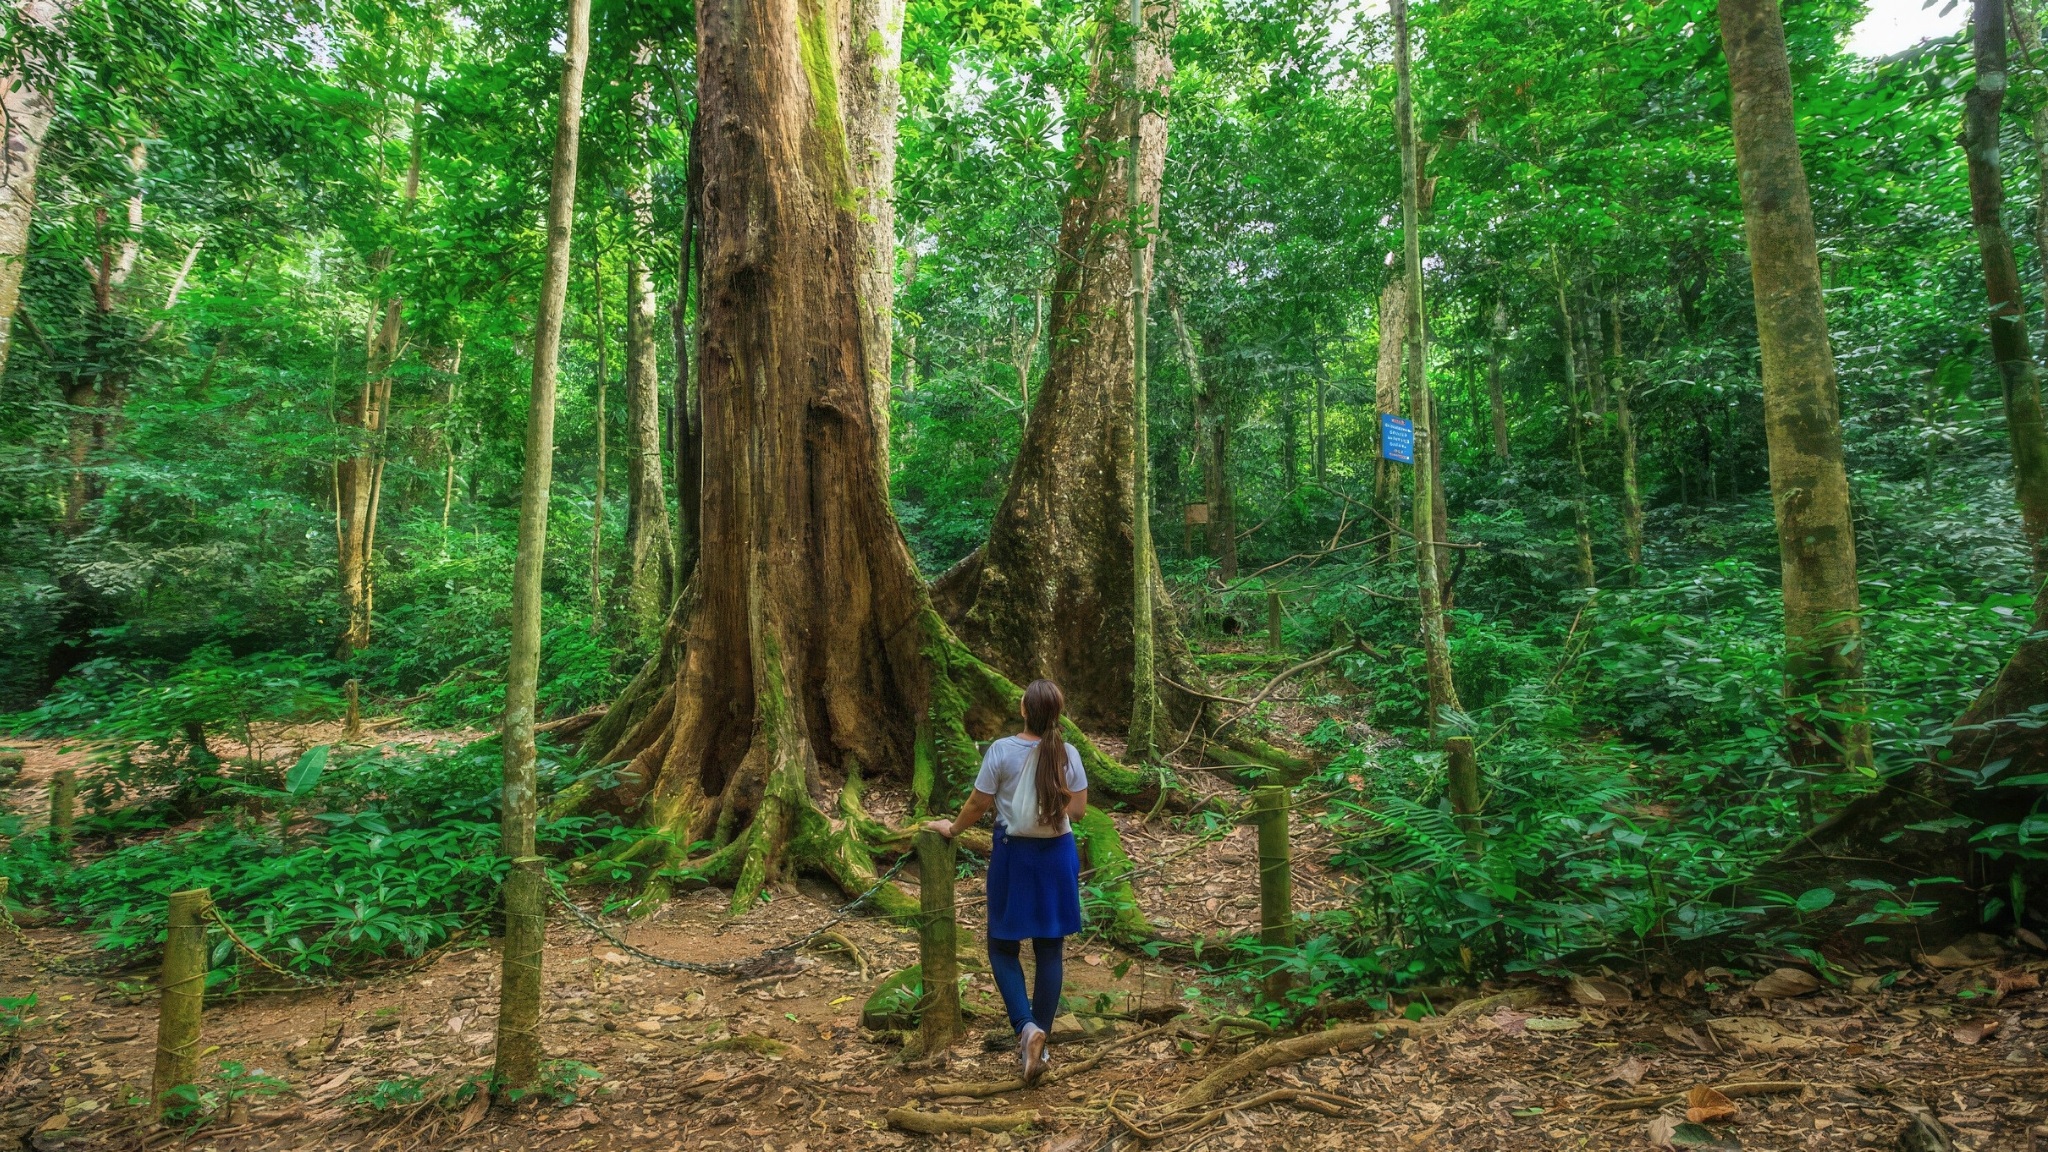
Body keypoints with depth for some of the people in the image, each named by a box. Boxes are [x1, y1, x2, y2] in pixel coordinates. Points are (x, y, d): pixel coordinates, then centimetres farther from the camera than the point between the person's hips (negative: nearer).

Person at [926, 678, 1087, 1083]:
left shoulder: (1001, 751, -14)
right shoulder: (1068, 753, -8)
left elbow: (978, 805, -7)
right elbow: (1078, 808, 0)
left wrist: (952, 828, 11)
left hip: (1014, 854, -2)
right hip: (1057, 855, 2)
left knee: (1003, 946, 11)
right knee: (1050, 949, 11)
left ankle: (1026, 1027, -8)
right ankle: (1041, 1040, 18)